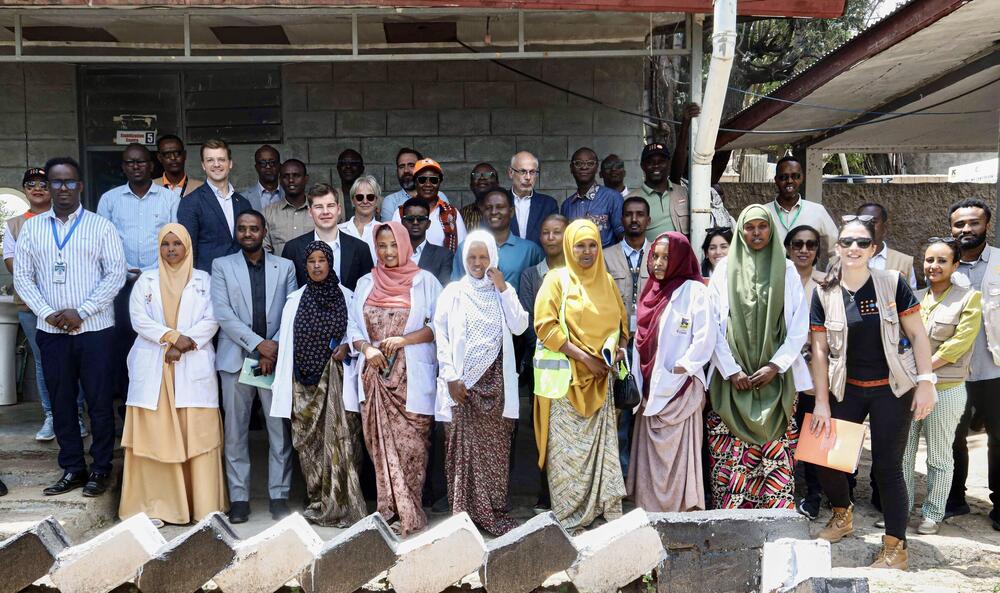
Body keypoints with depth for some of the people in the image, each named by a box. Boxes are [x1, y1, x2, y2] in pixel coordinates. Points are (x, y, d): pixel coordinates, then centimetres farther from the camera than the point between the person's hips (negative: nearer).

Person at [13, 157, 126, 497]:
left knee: (99, 401, 2)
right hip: (51, 331, 3)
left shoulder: (101, 226, 0)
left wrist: (81, 312, -13)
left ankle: (101, 469, 15)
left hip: (94, 329, -3)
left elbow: (115, 274, -6)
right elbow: (22, 276, 6)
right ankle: (72, 469, 21)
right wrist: (48, 313, -8)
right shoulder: (31, 228, 8)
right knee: (61, 402, 9)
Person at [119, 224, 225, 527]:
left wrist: (183, 346, -11)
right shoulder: (145, 281, 13)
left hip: (194, 367, -1)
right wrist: (173, 337, -13)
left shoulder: (204, 280, 12)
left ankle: (204, 504, 1)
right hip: (153, 368, 1)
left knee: (198, 434, -3)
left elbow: (211, 320, 1)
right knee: (155, 435, -2)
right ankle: (156, 504, 4)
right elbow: (139, 319, 1)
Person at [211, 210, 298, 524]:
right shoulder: (221, 266, 7)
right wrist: (258, 343, -12)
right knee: (235, 432, 4)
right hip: (236, 358, 0)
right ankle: (239, 498, 13)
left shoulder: (285, 267, 10)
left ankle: (279, 495, 11)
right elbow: (223, 313, -4)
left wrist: (275, 351, -8)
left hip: (276, 358, 0)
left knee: (280, 431, 1)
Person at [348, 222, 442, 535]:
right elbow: (353, 327, 12)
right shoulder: (366, 283, 13)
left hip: (411, 378, -3)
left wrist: (403, 340, -13)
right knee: (380, 444, 3)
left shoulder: (424, 281, 3)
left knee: (410, 444, -6)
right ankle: (390, 509, 12)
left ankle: (407, 513, 2)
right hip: (375, 376, 3)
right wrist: (367, 349, -7)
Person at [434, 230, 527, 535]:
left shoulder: (505, 290, 10)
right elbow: (441, 336, -2)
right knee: (463, 444, -1)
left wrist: (503, 289, -6)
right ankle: (465, 511, 8)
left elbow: (519, 327, -3)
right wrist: (451, 377, -10)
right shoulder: (453, 292, 4)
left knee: (495, 446, 2)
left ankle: (493, 510, 11)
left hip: (495, 381, 2)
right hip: (463, 381, -1)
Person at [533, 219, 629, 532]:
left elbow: (621, 320, 20)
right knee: (569, 447, 0)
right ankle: (570, 515, 10)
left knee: (602, 444, 6)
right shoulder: (556, 280, -5)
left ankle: (606, 508, 15)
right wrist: (584, 357, -16)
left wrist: (621, 346, -2)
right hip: (567, 377, -5)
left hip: (600, 379, 5)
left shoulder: (606, 281, 12)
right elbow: (545, 325, -12)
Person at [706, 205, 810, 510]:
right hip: (733, 376, 0)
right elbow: (714, 324, 1)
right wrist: (731, 370, -7)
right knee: (729, 453, -2)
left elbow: (800, 325, 3)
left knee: (776, 452, -3)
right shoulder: (725, 268, 5)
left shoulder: (786, 269, 7)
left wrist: (776, 365, -7)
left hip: (775, 375, 0)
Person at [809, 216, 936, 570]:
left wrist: (925, 382, -11)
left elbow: (917, 334, -5)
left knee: (887, 465, -1)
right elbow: (819, 350, -2)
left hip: (892, 390, -2)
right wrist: (821, 403, -3)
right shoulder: (824, 293, -4)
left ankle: (895, 548, 14)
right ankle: (842, 515, 33)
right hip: (847, 390, 3)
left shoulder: (892, 283, -8)